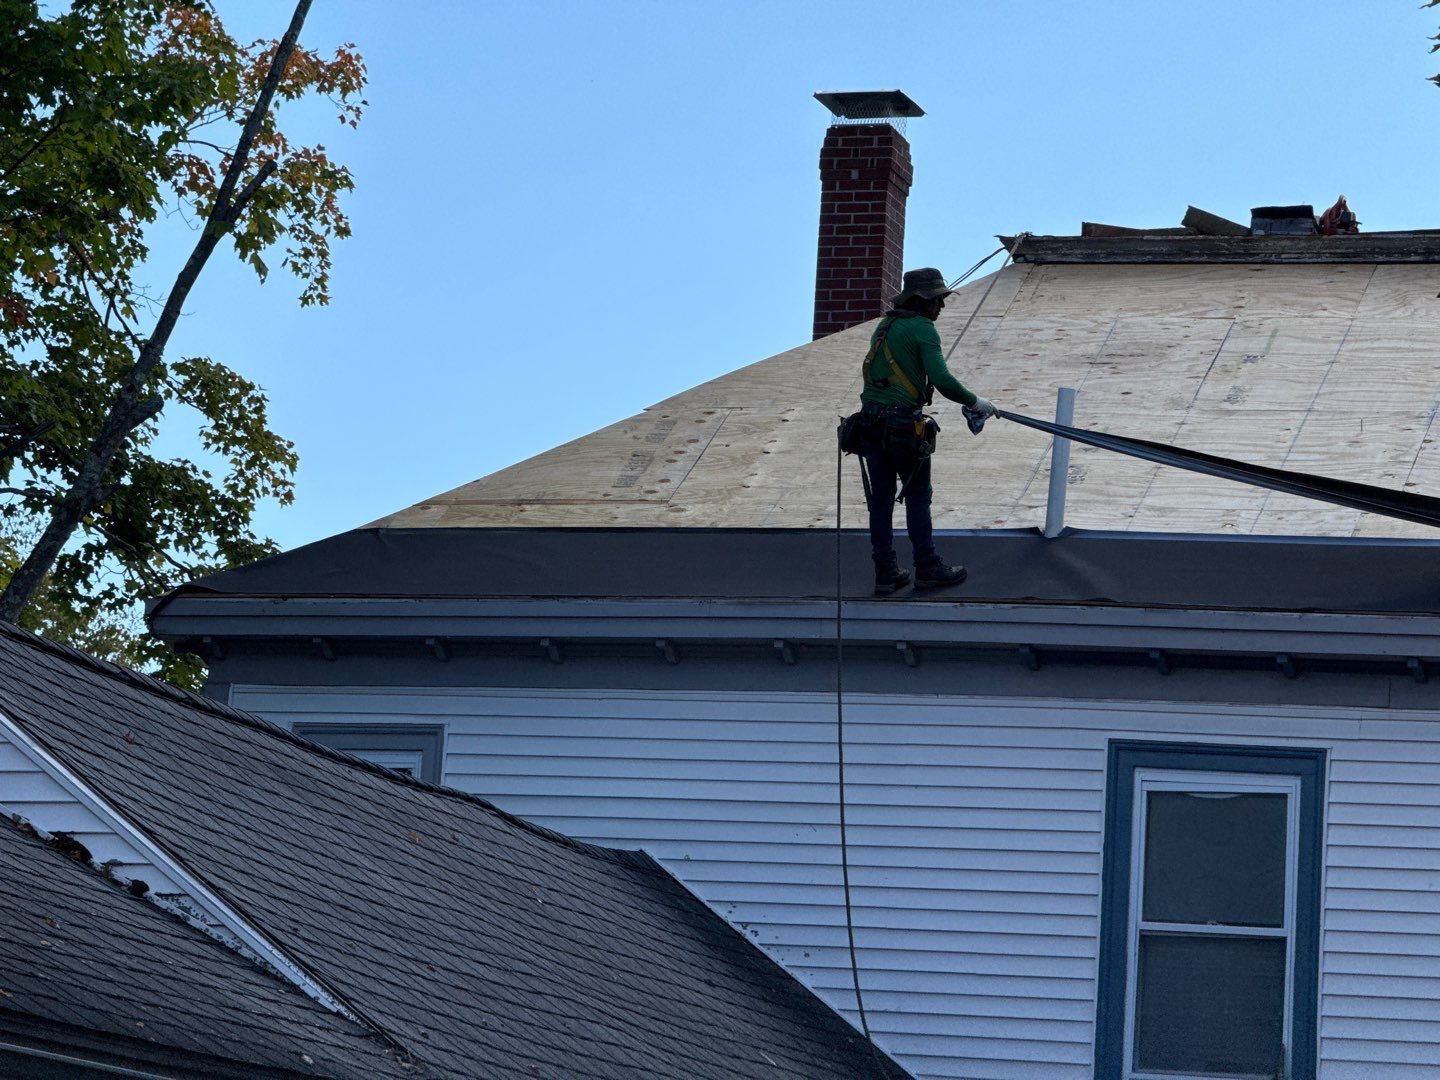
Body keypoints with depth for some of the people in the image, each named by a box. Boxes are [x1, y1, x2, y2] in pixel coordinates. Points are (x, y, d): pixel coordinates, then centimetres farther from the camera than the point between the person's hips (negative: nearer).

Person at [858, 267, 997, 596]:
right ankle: (927, 568, 12)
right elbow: (942, 380, -18)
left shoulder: (885, 326, 16)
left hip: (870, 421, 7)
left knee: (881, 497, 9)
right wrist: (975, 402, -5)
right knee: (917, 496, 5)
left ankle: (886, 572, 12)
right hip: (903, 424, -7)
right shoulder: (923, 329, -9)